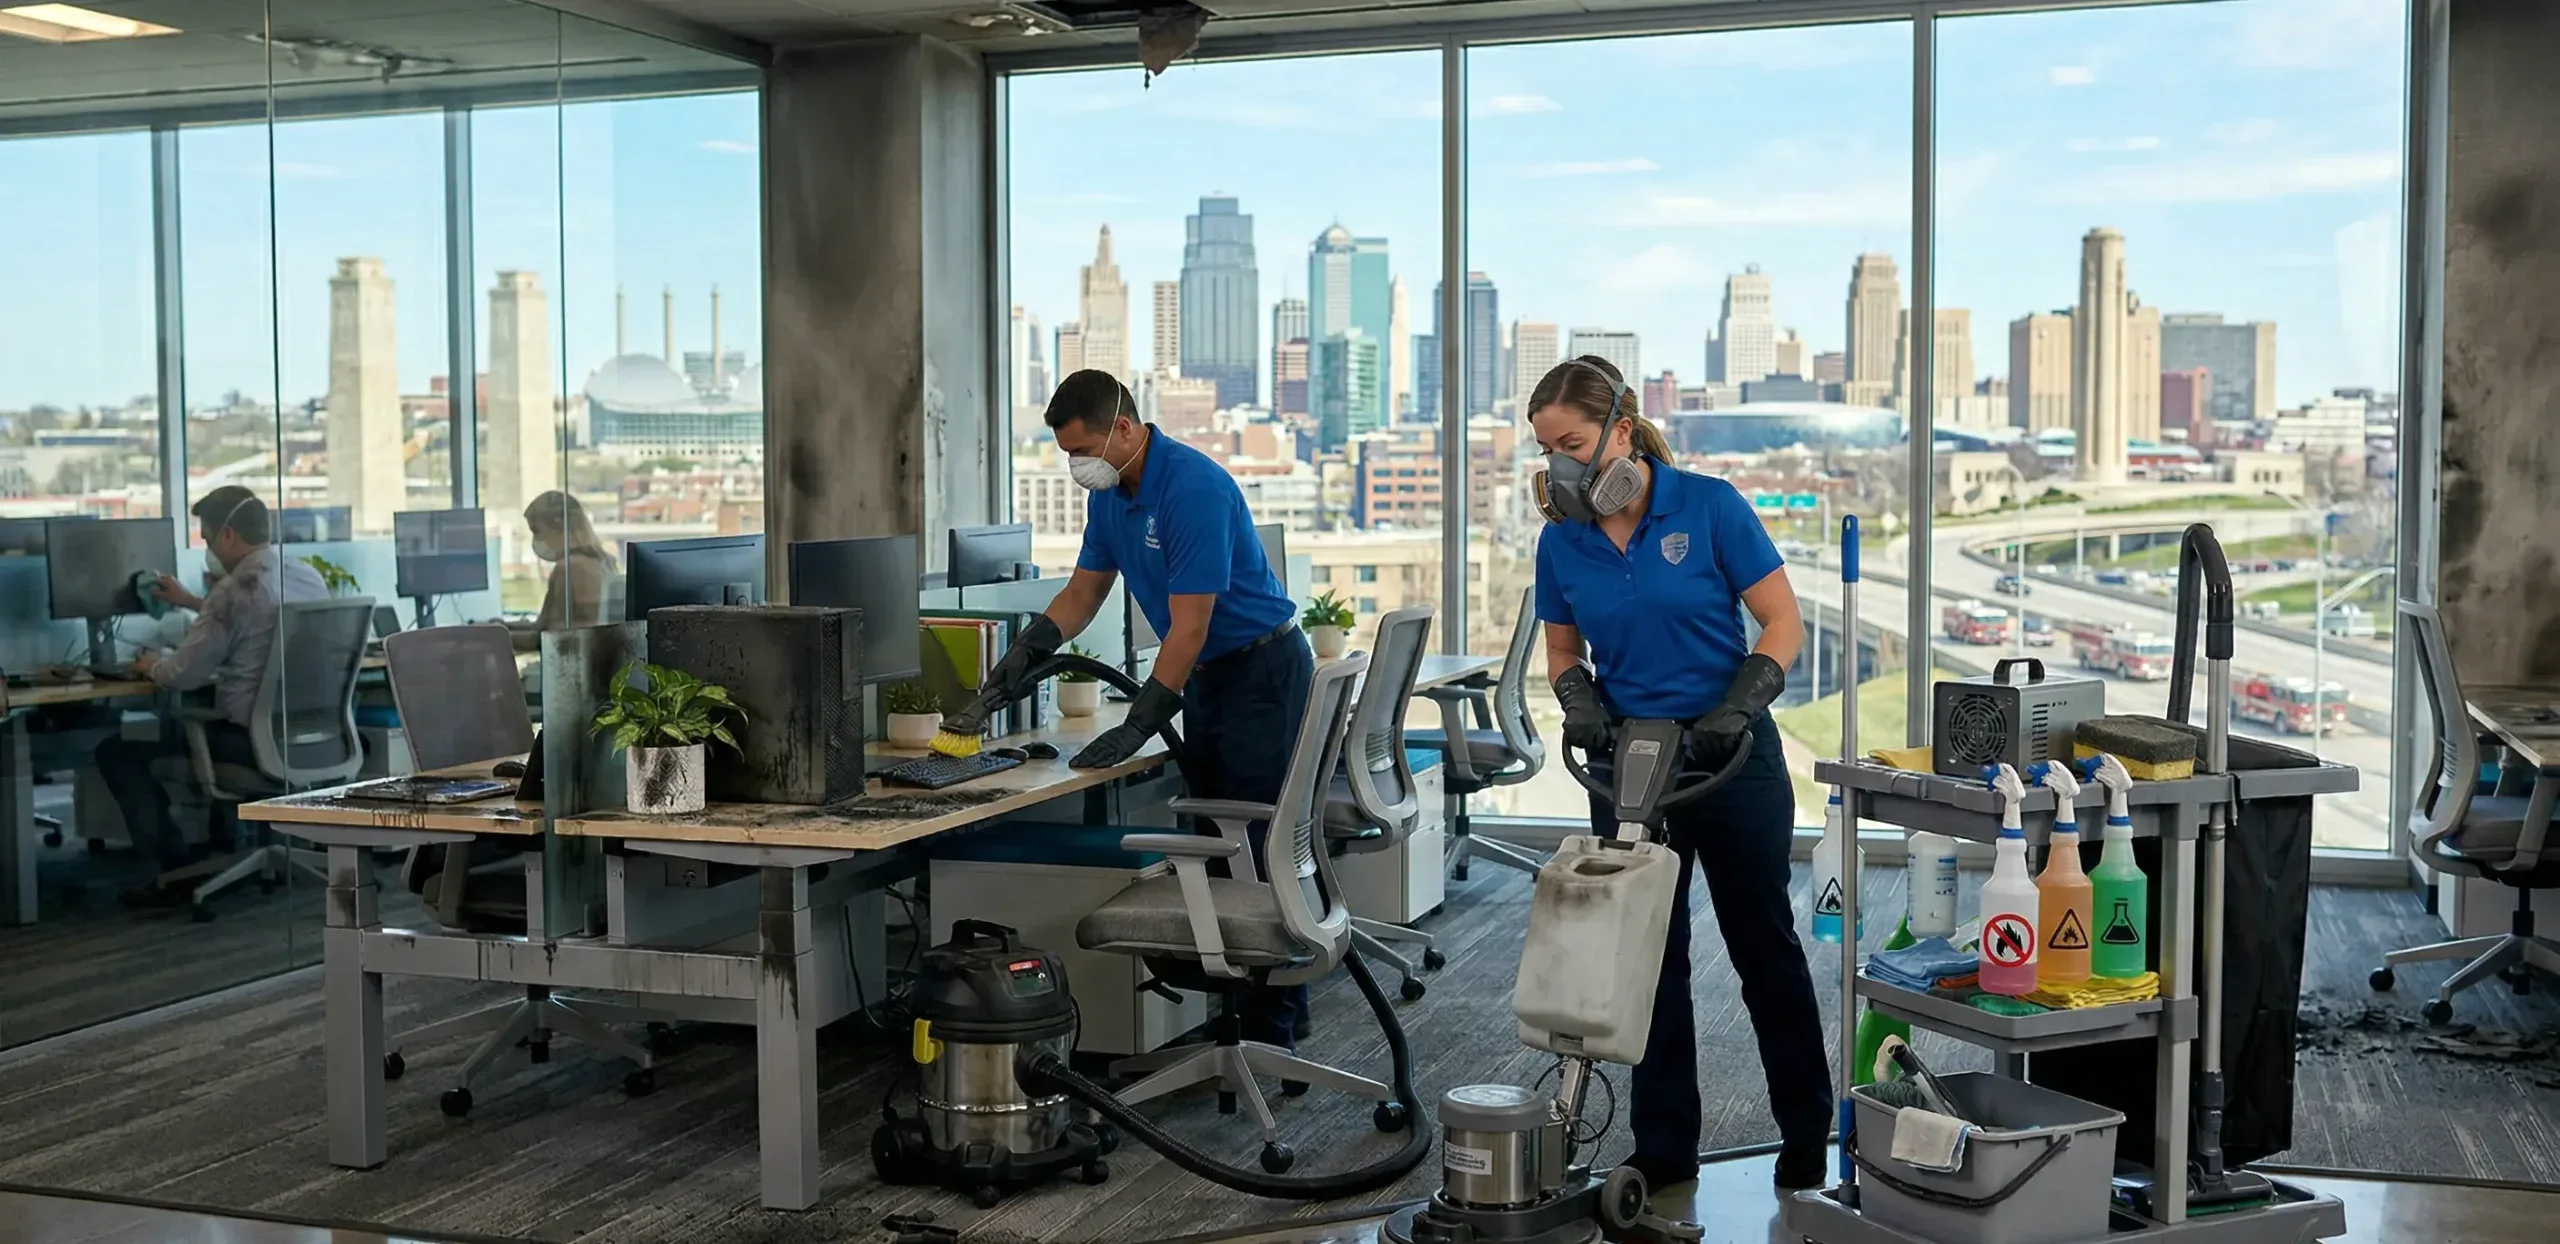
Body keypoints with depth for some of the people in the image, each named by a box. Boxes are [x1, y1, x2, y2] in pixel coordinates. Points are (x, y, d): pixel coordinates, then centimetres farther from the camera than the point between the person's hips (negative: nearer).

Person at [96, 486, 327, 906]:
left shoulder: (237, 590, -19)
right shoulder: (311, 578, 6)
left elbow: (183, 675, -14)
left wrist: (152, 666, 8)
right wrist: (192, 602, 35)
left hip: (253, 743, -9)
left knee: (117, 752, 6)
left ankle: (179, 869, 8)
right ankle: (212, 846, 38)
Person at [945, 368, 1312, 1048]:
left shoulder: (1195, 488, -25)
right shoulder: (1109, 491, 4)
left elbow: (1188, 627, -26)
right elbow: (1083, 592, 14)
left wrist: (1136, 729, -25)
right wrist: (1023, 654, 0)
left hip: (1263, 669, -9)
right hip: (1205, 674, 9)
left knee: (1260, 851, -8)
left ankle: (1272, 1031, -4)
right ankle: (1237, 1006, 18)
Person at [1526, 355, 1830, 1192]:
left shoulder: (1708, 506, -13)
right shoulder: (1561, 541, -1)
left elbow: (1783, 624, -10)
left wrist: (1739, 707, -23)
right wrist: (1581, 703, -10)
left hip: (1730, 756, -3)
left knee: (1763, 942, 8)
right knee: (1647, 957, 7)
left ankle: (1807, 1131, 24)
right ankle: (1663, 1146, 18)